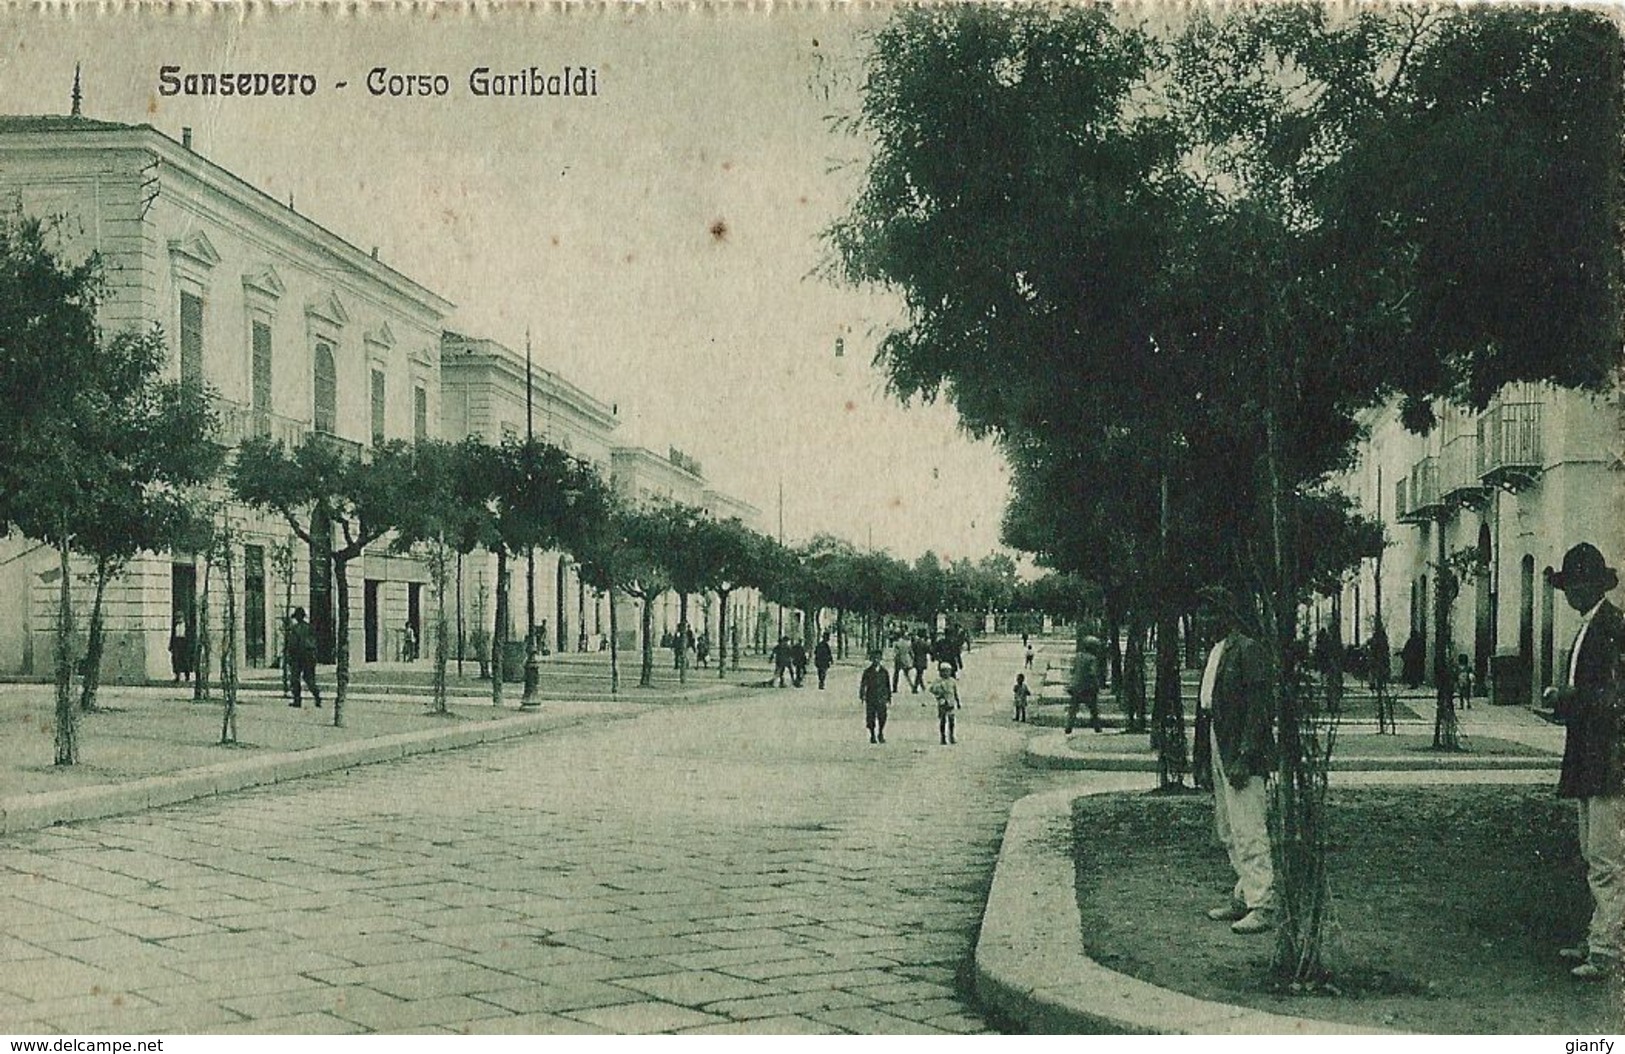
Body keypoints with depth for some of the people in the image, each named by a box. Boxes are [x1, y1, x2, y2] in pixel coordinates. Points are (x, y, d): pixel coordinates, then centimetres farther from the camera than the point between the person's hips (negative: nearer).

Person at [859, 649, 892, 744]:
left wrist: (889, 697, 14)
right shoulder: (867, 671, 1)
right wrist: (862, 696, -5)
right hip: (870, 697, -1)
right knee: (870, 718, 1)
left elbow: (888, 684, 14)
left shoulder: (883, 671, 7)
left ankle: (880, 734, 11)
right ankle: (872, 736, 14)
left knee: (882, 717, -8)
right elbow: (862, 684, 1)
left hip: (881, 698, 1)